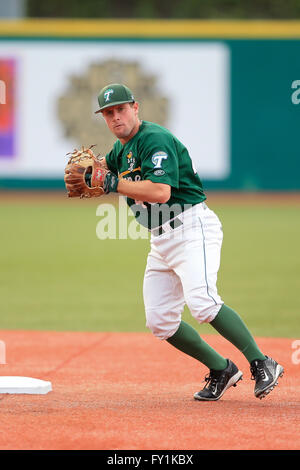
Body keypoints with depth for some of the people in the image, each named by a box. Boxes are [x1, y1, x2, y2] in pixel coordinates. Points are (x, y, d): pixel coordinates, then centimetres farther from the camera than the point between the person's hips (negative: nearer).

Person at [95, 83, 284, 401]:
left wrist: (113, 183, -21)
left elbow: (161, 192, -26)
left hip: (191, 228, -10)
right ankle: (221, 370, 14)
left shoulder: (155, 140, -13)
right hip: (161, 241, 10)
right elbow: (106, 166, 37)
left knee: (201, 301, -29)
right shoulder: (122, 148, 15)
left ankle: (262, 365, -26)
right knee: (159, 321, 3)